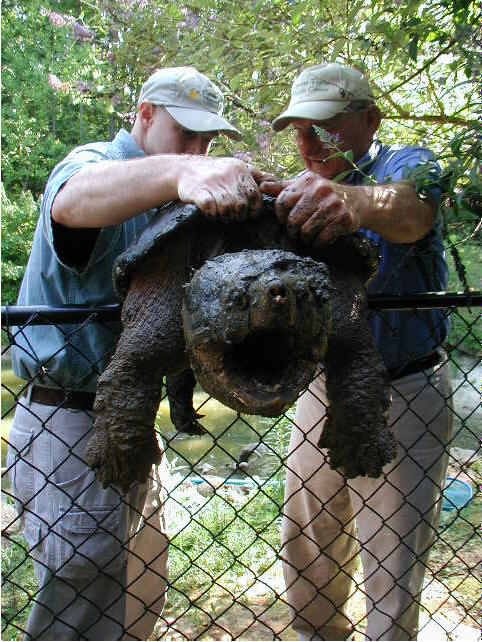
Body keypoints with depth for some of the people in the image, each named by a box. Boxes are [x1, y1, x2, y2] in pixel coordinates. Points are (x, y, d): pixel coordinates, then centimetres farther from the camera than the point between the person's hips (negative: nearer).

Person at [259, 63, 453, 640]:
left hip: (401, 398, -5)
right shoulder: (300, 193, 8)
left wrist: (354, 200, -60)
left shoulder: (405, 164, -10)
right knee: (307, 549, 19)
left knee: (392, 567, 5)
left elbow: (410, 209, -37)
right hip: (321, 387, 6)